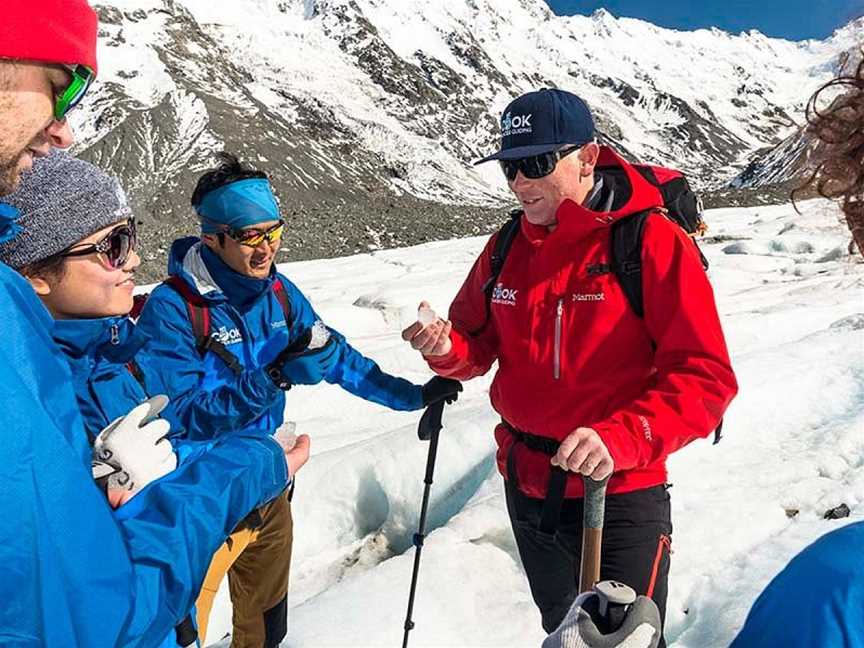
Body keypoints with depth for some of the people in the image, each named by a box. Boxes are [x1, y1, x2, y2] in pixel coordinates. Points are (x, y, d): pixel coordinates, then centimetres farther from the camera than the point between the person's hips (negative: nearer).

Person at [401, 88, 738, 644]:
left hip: (620, 493, -6)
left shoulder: (652, 241, -16)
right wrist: (446, 348, -13)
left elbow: (705, 377, -19)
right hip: (527, 488, 6)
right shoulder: (507, 247, 2)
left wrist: (621, 440, -33)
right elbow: (479, 347, 10)